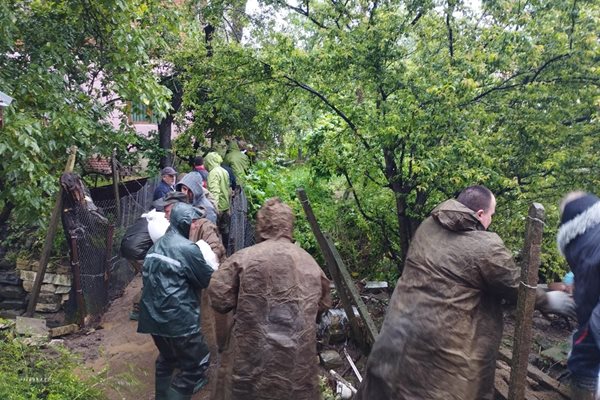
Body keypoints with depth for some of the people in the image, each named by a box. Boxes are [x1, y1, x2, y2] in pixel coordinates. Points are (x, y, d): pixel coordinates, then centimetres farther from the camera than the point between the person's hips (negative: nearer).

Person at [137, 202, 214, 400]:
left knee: (167, 359, 26)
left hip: (153, 316, 9)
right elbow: (208, 280, -5)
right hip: (178, 318, -9)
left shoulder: (156, 246, 12)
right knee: (196, 363, 3)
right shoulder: (188, 248, -14)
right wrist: (214, 270, 15)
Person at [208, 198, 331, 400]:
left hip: (257, 357, -3)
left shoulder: (244, 258, -10)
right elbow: (323, 304, 15)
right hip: (301, 359, 3)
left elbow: (218, 297, -8)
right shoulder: (310, 263, 4)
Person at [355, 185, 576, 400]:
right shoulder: (486, 247, -13)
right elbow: (518, 288, 0)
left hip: (399, 331, 6)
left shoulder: (427, 227, 5)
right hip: (439, 345, -6)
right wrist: (549, 300, 20)